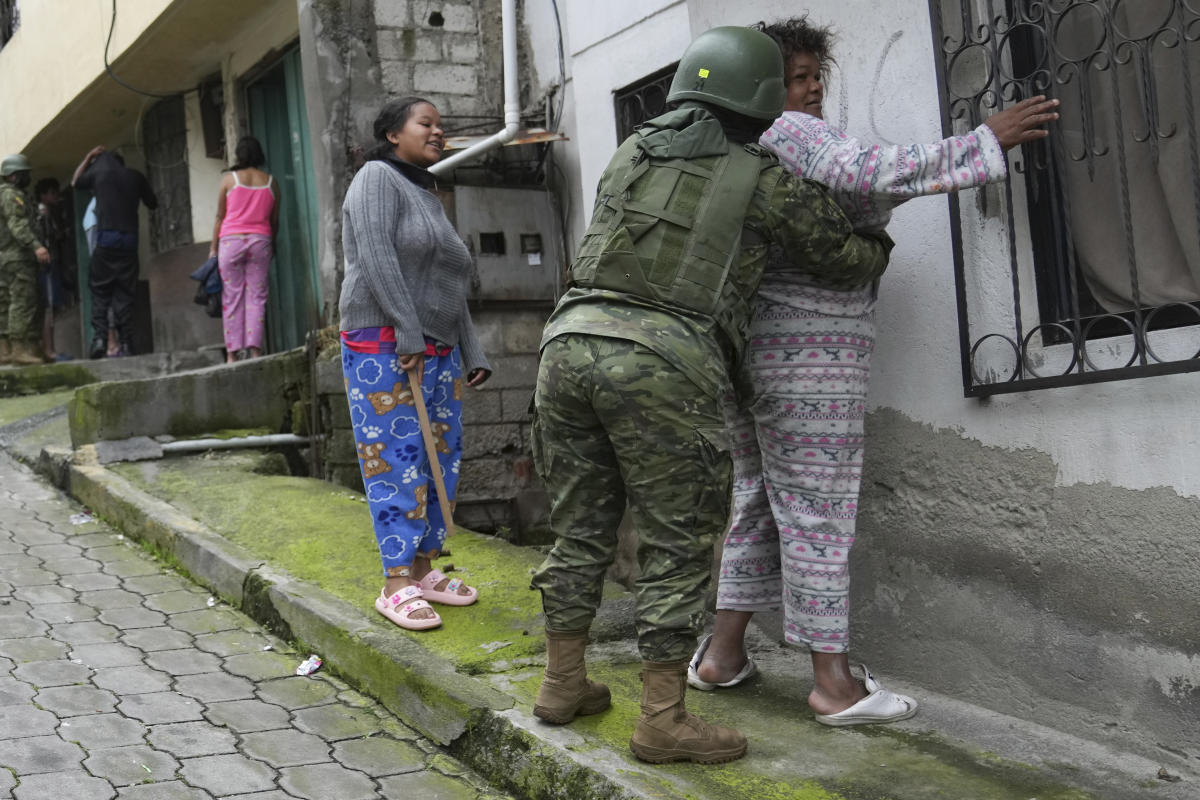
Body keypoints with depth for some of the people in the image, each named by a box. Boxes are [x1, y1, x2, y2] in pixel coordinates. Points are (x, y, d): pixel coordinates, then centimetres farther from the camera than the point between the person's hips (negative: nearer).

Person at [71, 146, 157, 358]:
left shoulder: (99, 171, 6)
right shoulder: (136, 177, 10)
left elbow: (75, 182, 25)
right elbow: (153, 204, 20)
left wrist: (88, 157, 31)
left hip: (106, 239, -2)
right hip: (129, 240, 2)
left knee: (99, 292, 4)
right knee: (125, 293, 3)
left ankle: (99, 336, -10)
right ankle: (125, 343, -3)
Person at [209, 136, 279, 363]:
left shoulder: (229, 178, 2)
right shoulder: (270, 181, 8)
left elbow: (219, 217, 3)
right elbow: (274, 220, 11)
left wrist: (213, 248, 8)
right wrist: (272, 245, 24)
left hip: (231, 240, -1)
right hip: (260, 241, 2)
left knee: (232, 297, 1)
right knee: (256, 296, 3)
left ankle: (232, 353, 0)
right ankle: (254, 349, -6)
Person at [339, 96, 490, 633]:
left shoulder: (429, 198, 22)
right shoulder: (377, 178, -3)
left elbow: (453, 288, 22)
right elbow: (376, 258, -16)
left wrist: (473, 356, 16)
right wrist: (408, 334, -21)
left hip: (438, 348, 9)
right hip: (384, 345, -8)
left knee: (442, 460, 7)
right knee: (396, 461, -9)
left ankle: (424, 570, 17)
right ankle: (396, 586, -6)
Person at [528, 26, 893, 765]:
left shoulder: (632, 152, 20)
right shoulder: (765, 179, 5)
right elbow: (845, 258, 15)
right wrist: (880, 251, 38)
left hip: (572, 343, 6)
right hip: (661, 364, -6)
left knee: (582, 525, 17)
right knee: (680, 544, 4)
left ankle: (564, 684, 27)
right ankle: (664, 720, 6)